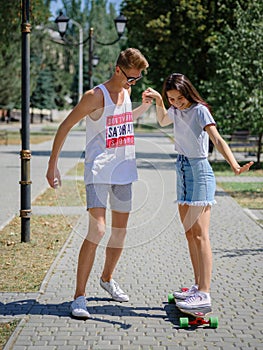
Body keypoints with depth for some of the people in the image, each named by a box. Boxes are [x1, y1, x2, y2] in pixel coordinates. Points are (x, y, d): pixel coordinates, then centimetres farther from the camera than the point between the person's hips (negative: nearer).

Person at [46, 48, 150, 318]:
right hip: (98, 172, -7)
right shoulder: (95, 96, -13)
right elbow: (65, 126, -7)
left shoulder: (126, 92, 9)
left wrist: (146, 106, 18)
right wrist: (52, 164, -8)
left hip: (123, 172, 7)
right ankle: (79, 296, -11)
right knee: (97, 231, -17)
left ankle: (107, 278, 37)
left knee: (120, 231, 14)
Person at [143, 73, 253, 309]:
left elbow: (217, 139, -26)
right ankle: (198, 286, 19)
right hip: (182, 171, 8)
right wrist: (158, 102, 14)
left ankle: (204, 295, -15)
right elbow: (163, 121, 33)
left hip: (199, 171, -8)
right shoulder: (176, 110, 9)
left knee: (200, 235, -13)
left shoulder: (199, 110, -13)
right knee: (190, 234, 10)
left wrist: (234, 165, -41)